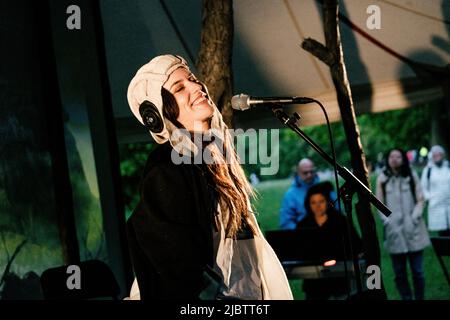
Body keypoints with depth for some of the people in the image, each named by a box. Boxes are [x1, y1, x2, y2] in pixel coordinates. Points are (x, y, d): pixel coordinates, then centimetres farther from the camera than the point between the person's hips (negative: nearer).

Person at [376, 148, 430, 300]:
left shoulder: (411, 176, 5)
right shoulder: (382, 179, 5)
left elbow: (420, 199, 5)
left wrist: (415, 218, -7)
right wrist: (387, 221, -5)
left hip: (413, 230, 0)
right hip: (394, 231, 1)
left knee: (417, 271, 0)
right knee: (399, 273, 2)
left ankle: (419, 298, 9)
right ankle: (406, 298, 10)